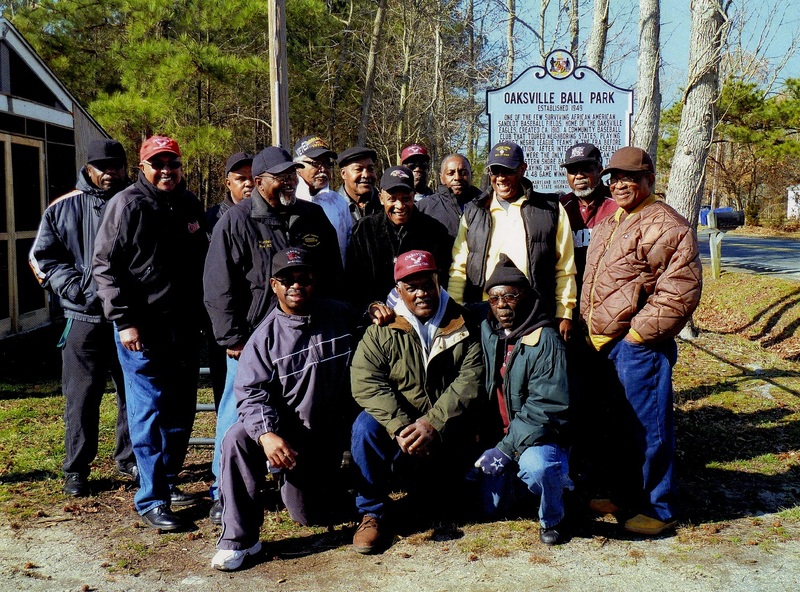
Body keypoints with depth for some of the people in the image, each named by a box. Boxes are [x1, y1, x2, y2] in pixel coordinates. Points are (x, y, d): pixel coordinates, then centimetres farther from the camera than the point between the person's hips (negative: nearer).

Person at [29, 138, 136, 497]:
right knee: (82, 396, 2)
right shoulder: (64, 208, 6)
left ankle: (129, 459, 25)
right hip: (85, 317, -1)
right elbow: (42, 257, 7)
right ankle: (76, 468, 15)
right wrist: (79, 288, -7)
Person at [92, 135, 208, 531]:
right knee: (149, 413, -3)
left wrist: (202, 313, 16)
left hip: (185, 327, 7)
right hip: (144, 328, -6)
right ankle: (151, 500, 6)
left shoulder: (189, 204, 11)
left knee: (182, 410, 13)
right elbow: (105, 266, -10)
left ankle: (167, 482, 28)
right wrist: (124, 321, -15)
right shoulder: (127, 205, -8)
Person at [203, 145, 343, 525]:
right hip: (252, 337, -4)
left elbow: (332, 277, 14)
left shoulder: (314, 217, 6)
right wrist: (232, 338, -10)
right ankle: (223, 494, 16)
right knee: (236, 415, 3)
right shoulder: (237, 221, -6)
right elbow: (218, 286, -7)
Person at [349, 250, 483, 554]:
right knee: (366, 425, -30)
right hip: (398, 426, 0)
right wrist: (401, 427, -28)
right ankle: (371, 513, -14)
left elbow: (471, 381, -10)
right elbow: (366, 383, -13)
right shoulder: (381, 332, -1)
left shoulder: (464, 327, 0)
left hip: (446, 430, 0)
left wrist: (434, 422, -24)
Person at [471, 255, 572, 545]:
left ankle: (552, 519, -3)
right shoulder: (485, 332, 1)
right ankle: (518, 477, 29)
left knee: (536, 466, -35)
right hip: (498, 435, 5)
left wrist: (507, 448, -25)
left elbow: (547, 408, -21)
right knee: (491, 507, -3)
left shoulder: (544, 341, -16)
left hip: (539, 437, -5)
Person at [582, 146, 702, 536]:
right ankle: (627, 494, 33)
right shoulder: (608, 223, 16)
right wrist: (592, 328, 15)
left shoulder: (665, 225, -14)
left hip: (639, 346, -9)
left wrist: (638, 332, -18)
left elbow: (681, 290, -21)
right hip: (605, 344, 9)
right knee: (617, 426, 18)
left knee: (648, 428, 0)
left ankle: (658, 508, 14)